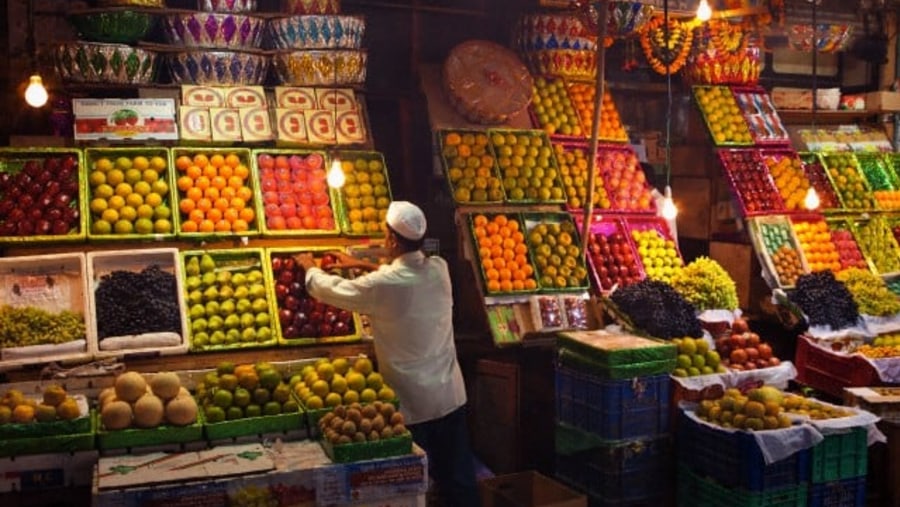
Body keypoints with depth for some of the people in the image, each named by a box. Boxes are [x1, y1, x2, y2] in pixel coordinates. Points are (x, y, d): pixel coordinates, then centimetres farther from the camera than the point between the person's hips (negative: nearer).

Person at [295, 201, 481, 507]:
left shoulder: (381, 286, -19)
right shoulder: (439, 269, -2)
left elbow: (330, 291, -1)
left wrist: (310, 267, 19)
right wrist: (362, 265, 30)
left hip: (413, 402, -5)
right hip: (451, 394, 5)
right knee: (459, 476, 15)